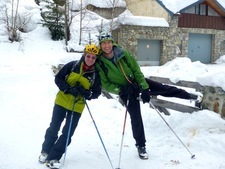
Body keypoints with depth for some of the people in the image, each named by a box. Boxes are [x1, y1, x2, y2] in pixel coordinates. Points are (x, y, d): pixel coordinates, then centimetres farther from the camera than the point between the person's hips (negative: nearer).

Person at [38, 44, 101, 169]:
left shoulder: (95, 74, -8)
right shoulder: (72, 65, -11)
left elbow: (97, 92, -3)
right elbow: (58, 78, -7)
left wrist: (86, 93, -23)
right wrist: (68, 89, -22)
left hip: (77, 107, 1)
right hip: (62, 101, -1)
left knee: (67, 134, 2)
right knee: (54, 128, 10)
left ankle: (53, 158, 15)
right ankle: (45, 151, 32)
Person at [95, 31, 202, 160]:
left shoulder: (122, 53, -15)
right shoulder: (99, 63, -18)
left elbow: (136, 70, -11)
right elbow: (105, 85, -13)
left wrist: (144, 88, -16)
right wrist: (120, 90, -28)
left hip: (137, 82, 2)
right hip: (125, 91, -2)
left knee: (163, 88, -1)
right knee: (136, 118, 0)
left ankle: (187, 95, 24)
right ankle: (141, 146, 17)